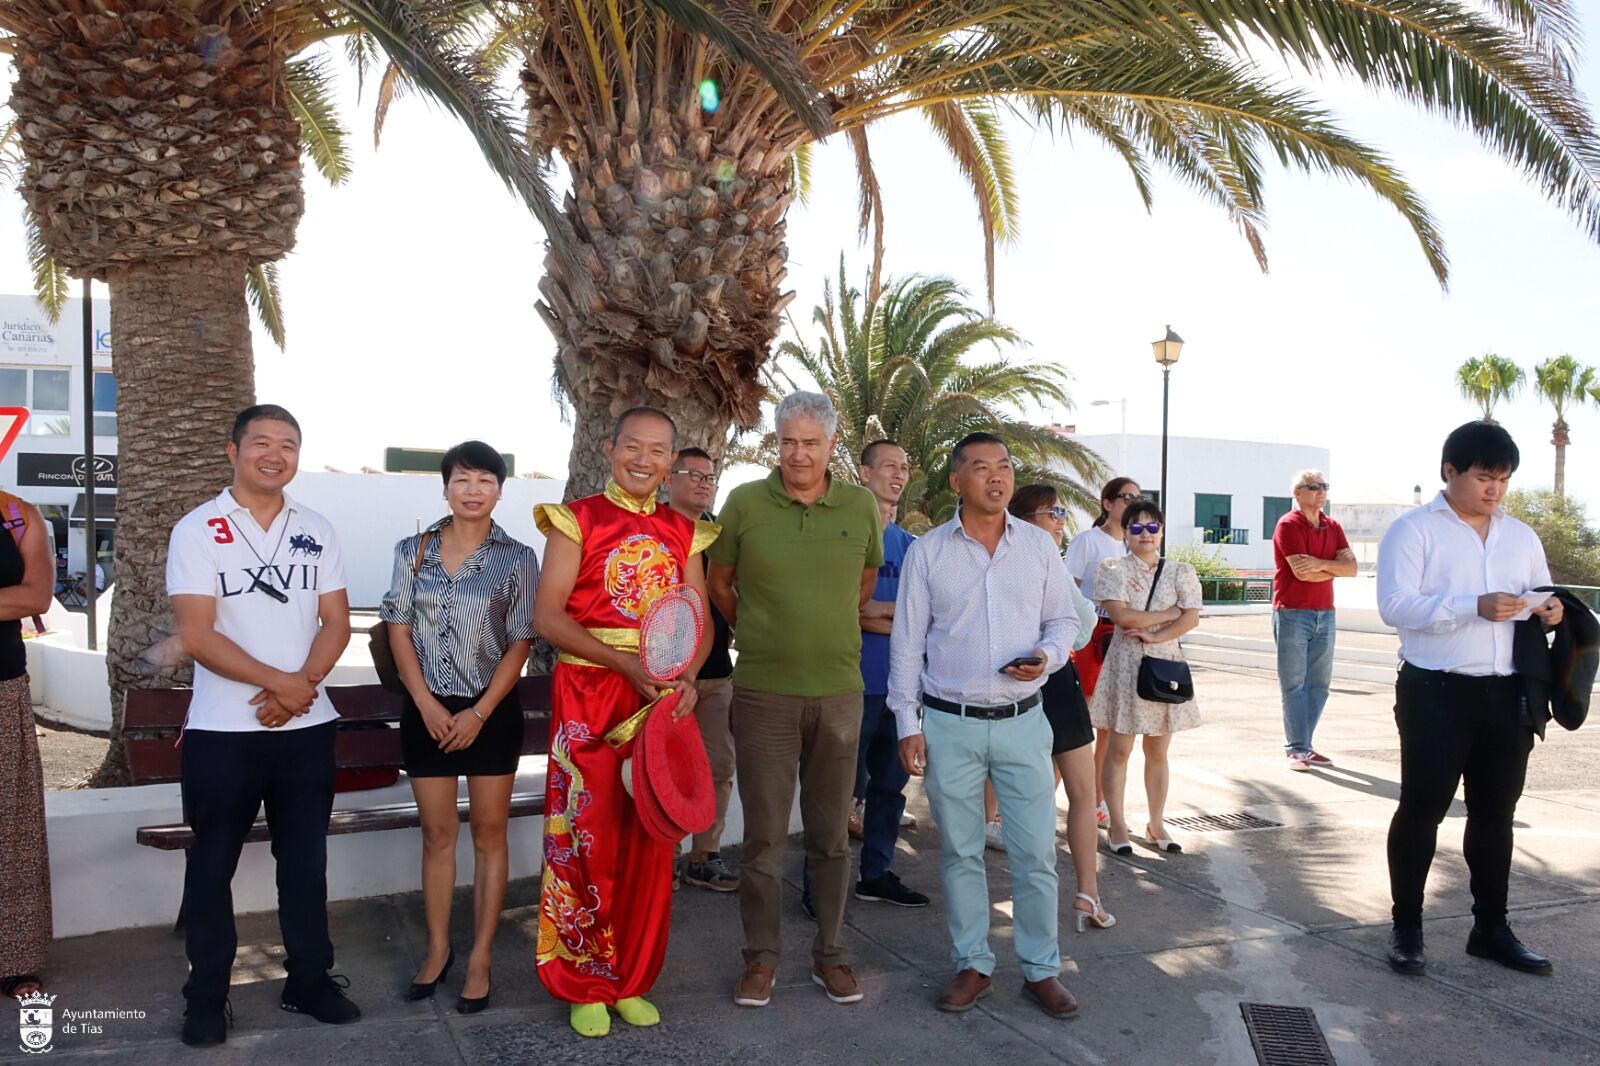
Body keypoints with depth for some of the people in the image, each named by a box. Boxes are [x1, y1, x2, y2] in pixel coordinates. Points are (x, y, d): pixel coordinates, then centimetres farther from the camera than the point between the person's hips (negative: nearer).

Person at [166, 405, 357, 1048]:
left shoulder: (317, 532, 7)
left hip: (307, 727, 3)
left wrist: (299, 687, -13)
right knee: (212, 864, 8)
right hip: (222, 730, -3)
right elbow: (196, 635, -13)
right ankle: (206, 994, 22)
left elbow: (336, 623, 3)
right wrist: (280, 682, -15)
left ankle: (309, 978, 25)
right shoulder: (197, 531, -5)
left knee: (305, 859, 11)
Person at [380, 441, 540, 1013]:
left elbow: (520, 643, -5)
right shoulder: (413, 550, 3)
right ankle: (437, 948, 24)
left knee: (489, 833, 5)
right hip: (427, 710, 2)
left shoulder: (516, 558, -3)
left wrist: (480, 712, -12)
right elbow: (399, 628, 2)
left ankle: (481, 958, 15)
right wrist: (426, 703, -8)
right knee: (437, 832, 10)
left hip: (491, 711, -2)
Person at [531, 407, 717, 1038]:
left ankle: (630, 981, 23)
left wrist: (688, 677, -11)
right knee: (588, 838, 0)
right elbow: (547, 615, -9)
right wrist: (625, 662, -20)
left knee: (650, 842, 7)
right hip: (588, 695, -3)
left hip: (664, 701, 4)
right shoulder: (578, 520, -1)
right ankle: (585, 986, 18)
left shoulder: (682, 532, 11)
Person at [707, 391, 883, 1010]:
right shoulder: (745, 503, -4)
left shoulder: (862, 508, 1)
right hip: (763, 693, -1)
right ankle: (761, 956, 22)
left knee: (831, 834, 12)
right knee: (764, 833, 7)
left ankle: (830, 953, 26)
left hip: (839, 691, 2)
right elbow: (719, 583, 10)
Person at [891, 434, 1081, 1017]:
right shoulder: (926, 552, 0)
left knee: (1036, 853, 4)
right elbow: (906, 642, 2)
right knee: (960, 852, 9)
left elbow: (1063, 620, 12)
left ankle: (1041, 967, 20)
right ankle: (972, 964, 24)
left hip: (1022, 722, 1)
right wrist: (907, 723, -1)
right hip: (948, 724, -1)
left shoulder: (1039, 545, 4)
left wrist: (1047, 656, -11)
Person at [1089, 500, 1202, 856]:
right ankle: (1117, 825, 11)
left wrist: (1153, 635, -14)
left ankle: (1156, 824, 20)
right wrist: (1169, 613, -8)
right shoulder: (1113, 569, -1)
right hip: (1126, 663, -3)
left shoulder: (1179, 571, 7)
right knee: (1119, 749, 2)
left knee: (1158, 751, 9)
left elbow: (1191, 618, -4)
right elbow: (1120, 615, -14)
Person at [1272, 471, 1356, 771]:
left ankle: (1303, 744, 17)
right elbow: (1301, 571, -18)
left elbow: (1351, 567, 2)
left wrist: (1320, 563, -15)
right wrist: (1334, 568, -3)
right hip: (1292, 613, -7)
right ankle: (1296, 749, 1)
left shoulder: (1332, 527, 13)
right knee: (1294, 684, -3)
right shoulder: (1289, 525, -8)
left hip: (1325, 613, 7)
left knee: (1319, 683, 8)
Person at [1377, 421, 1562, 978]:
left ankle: (1491, 928, 26)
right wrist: (1474, 607, -27)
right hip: (1435, 692, -5)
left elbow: (1540, 597, 22)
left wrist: (1550, 610, -3)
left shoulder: (1522, 537, 14)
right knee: (1422, 808, 2)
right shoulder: (1414, 530, -4)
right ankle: (1406, 927, 13)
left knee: (1495, 813, 13)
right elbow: (1395, 604, -16)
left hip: (1506, 694, 6)